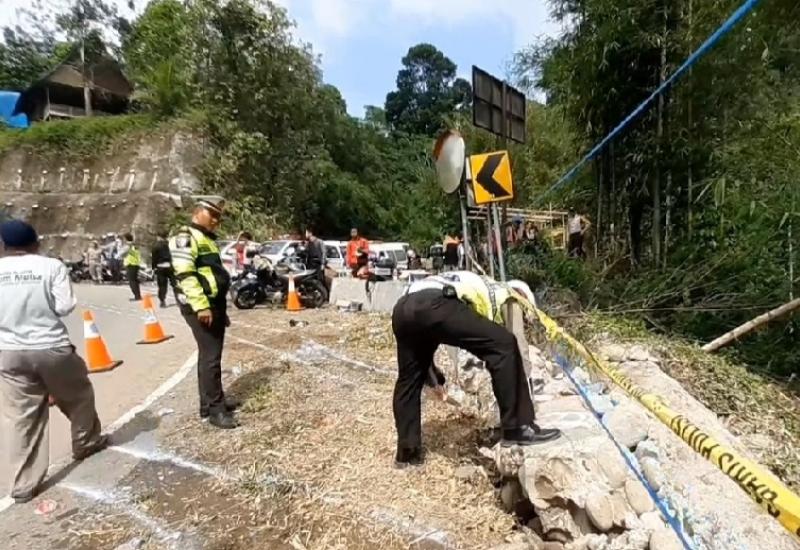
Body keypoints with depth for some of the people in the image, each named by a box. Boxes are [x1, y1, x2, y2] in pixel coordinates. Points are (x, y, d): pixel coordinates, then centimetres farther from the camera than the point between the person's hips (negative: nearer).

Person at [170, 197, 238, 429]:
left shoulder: (207, 239, 21)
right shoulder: (185, 237, -10)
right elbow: (185, 275, -22)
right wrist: (201, 306, -28)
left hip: (215, 303, 10)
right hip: (201, 306, -10)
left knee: (210, 354, 16)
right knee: (211, 356, -8)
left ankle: (210, 401, 27)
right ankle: (215, 409, 0)